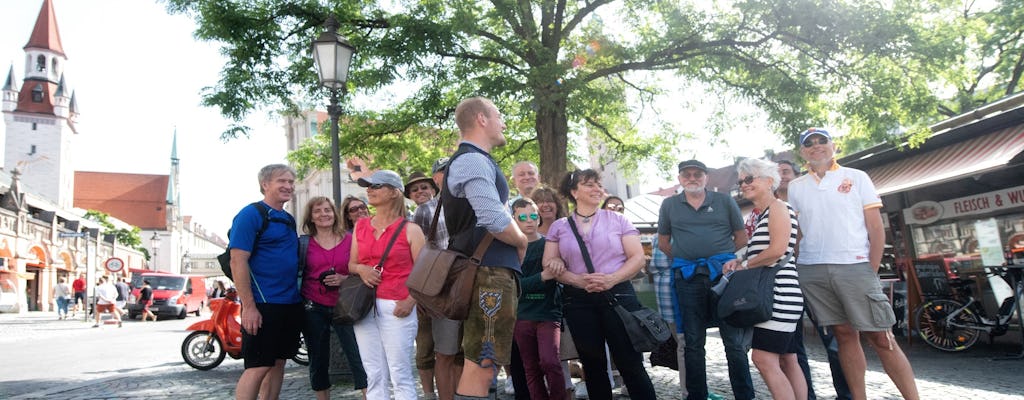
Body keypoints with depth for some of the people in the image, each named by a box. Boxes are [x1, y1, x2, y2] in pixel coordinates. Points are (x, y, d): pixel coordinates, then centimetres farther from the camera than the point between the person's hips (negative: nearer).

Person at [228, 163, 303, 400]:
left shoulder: (289, 219, 15)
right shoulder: (250, 214, -8)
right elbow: (238, 261, -15)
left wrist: (301, 298, 15)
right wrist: (249, 306, -20)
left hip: (291, 305, 8)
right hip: (263, 305, -8)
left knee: (278, 363, 12)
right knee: (258, 367, -7)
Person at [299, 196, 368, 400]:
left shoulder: (349, 239, 3)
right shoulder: (304, 243, 5)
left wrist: (344, 279, -11)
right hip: (314, 308, 1)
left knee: (358, 358, -7)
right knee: (318, 362, 9)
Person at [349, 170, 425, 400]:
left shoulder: (410, 229, 0)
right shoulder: (360, 226, 14)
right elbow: (351, 264, 20)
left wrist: (410, 301, -17)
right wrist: (360, 269, -3)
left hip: (396, 307, -4)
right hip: (364, 306, 4)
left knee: (401, 377, -4)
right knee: (374, 376, 6)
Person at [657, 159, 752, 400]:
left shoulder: (724, 201, 8)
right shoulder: (669, 205, 11)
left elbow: (741, 237, 10)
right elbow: (663, 243, 16)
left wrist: (721, 256, 3)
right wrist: (686, 259, 7)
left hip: (723, 273, -1)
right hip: (688, 279, 1)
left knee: (734, 339, 0)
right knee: (693, 342, 7)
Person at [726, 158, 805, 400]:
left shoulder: (778, 208, -7)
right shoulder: (762, 216, 20)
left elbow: (777, 250, -19)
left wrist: (743, 266, -8)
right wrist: (740, 262, 6)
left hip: (779, 294, -10)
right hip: (770, 295, 10)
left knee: (764, 359, -13)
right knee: (787, 361, 10)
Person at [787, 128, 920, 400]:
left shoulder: (856, 178, 6)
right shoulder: (795, 187, 12)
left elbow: (876, 230, 3)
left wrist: (872, 273, -5)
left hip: (854, 266, -2)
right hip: (811, 271, 2)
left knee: (880, 337, -4)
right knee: (844, 335, 6)